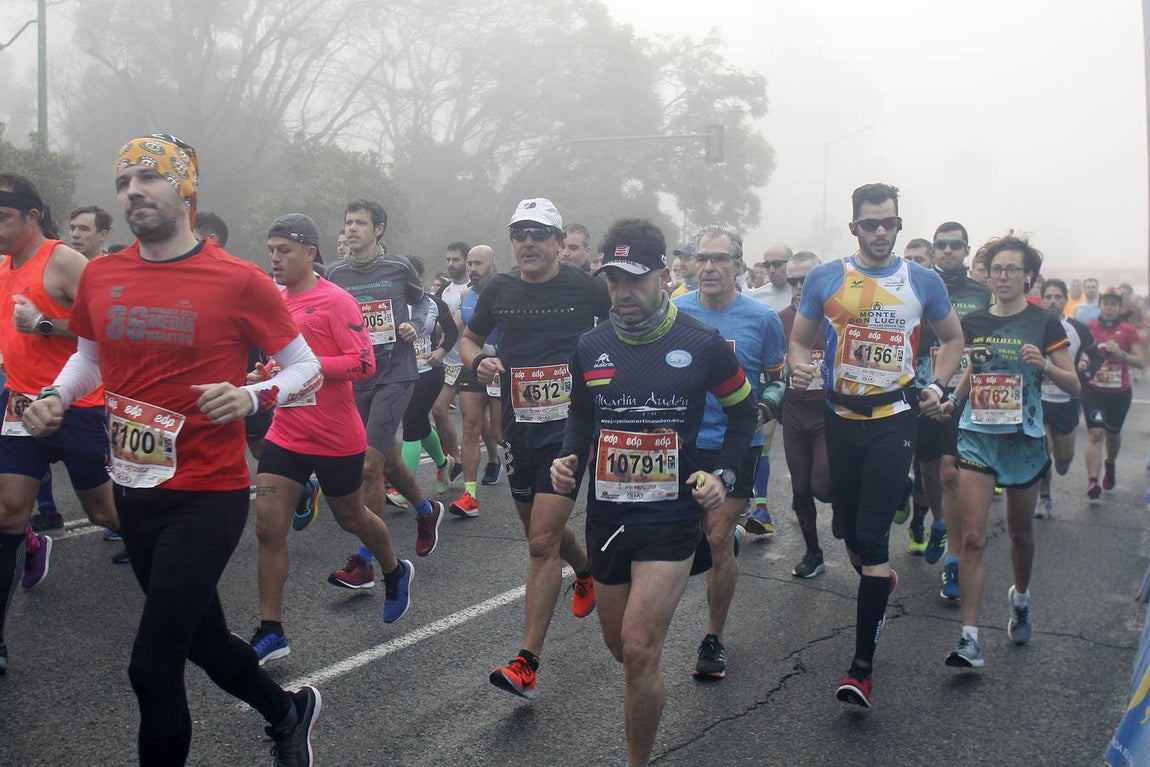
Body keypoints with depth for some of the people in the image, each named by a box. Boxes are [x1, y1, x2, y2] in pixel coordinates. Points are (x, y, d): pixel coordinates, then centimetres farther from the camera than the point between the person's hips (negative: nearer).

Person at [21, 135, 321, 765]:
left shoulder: (239, 281, -11)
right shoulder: (100, 276, 4)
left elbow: (306, 366, -3)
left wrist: (251, 397, -21)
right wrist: (55, 396, 2)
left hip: (208, 496, -6)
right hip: (134, 493, 6)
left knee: (152, 666, -5)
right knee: (202, 637, 21)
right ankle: (290, 712, 46)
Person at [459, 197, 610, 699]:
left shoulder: (587, 288, -7)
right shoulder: (499, 290, 3)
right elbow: (468, 339, 17)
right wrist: (478, 362, -5)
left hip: (569, 426, -5)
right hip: (518, 427, 5)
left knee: (542, 542, -12)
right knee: (542, 530, 20)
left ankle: (527, 662, -7)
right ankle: (586, 570, 53)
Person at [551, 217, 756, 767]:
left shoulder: (702, 344, -8)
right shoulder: (592, 346, 2)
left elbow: (744, 410, 5)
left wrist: (724, 474, -6)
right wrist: (569, 460, -2)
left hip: (672, 516, -4)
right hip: (606, 513, 4)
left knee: (639, 651, -11)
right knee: (618, 643, 16)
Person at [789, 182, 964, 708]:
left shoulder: (923, 283, 3)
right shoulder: (824, 279, 2)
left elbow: (952, 338, 17)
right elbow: (799, 339, 8)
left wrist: (938, 385, 1)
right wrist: (799, 368, -15)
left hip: (895, 418, -2)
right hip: (843, 418, 2)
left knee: (871, 533, -9)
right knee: (848, 527, 12)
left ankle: (862, 664, -4)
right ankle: (879, 581, 49)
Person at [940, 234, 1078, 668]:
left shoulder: (1044, 324, -3)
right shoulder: (973, 323, 5)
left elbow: (1074, 386, -3)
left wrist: (1044, 364, -22)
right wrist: (953, 399, 4)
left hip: (1023, 439, -1)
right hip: (977, 437, 1)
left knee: (1020, 531, 16)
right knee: (973, 537, -9)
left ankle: (1021, 597, 46)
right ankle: (969, 638, -8)